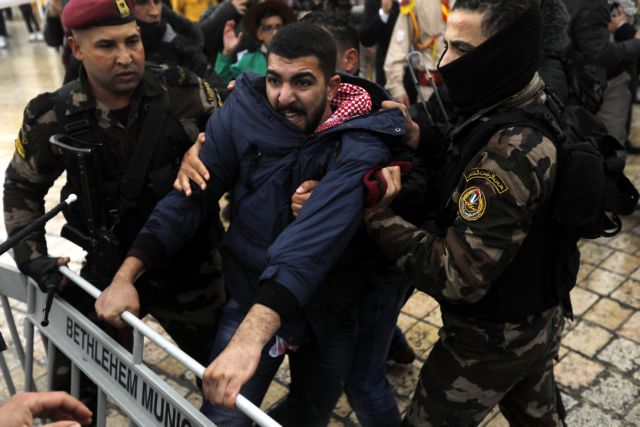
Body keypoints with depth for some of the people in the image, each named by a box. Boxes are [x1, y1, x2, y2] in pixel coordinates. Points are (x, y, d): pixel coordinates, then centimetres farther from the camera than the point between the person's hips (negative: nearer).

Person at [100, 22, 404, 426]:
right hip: (250, 299, 1)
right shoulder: (242, 114, -13)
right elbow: (190, 195, -12)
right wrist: (126, 273, -23)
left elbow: (316, 237, -37)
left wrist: (250, 336, -47)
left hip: (330, 312, 0)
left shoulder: (361, 144, -24)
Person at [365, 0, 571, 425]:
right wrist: (418, 136, -6)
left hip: (493, 338, -9)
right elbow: (474, 157, 12)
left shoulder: (512, 149, -35)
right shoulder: (529, 104, -7)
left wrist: (377, 211, -29)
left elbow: (456, 277, -33)